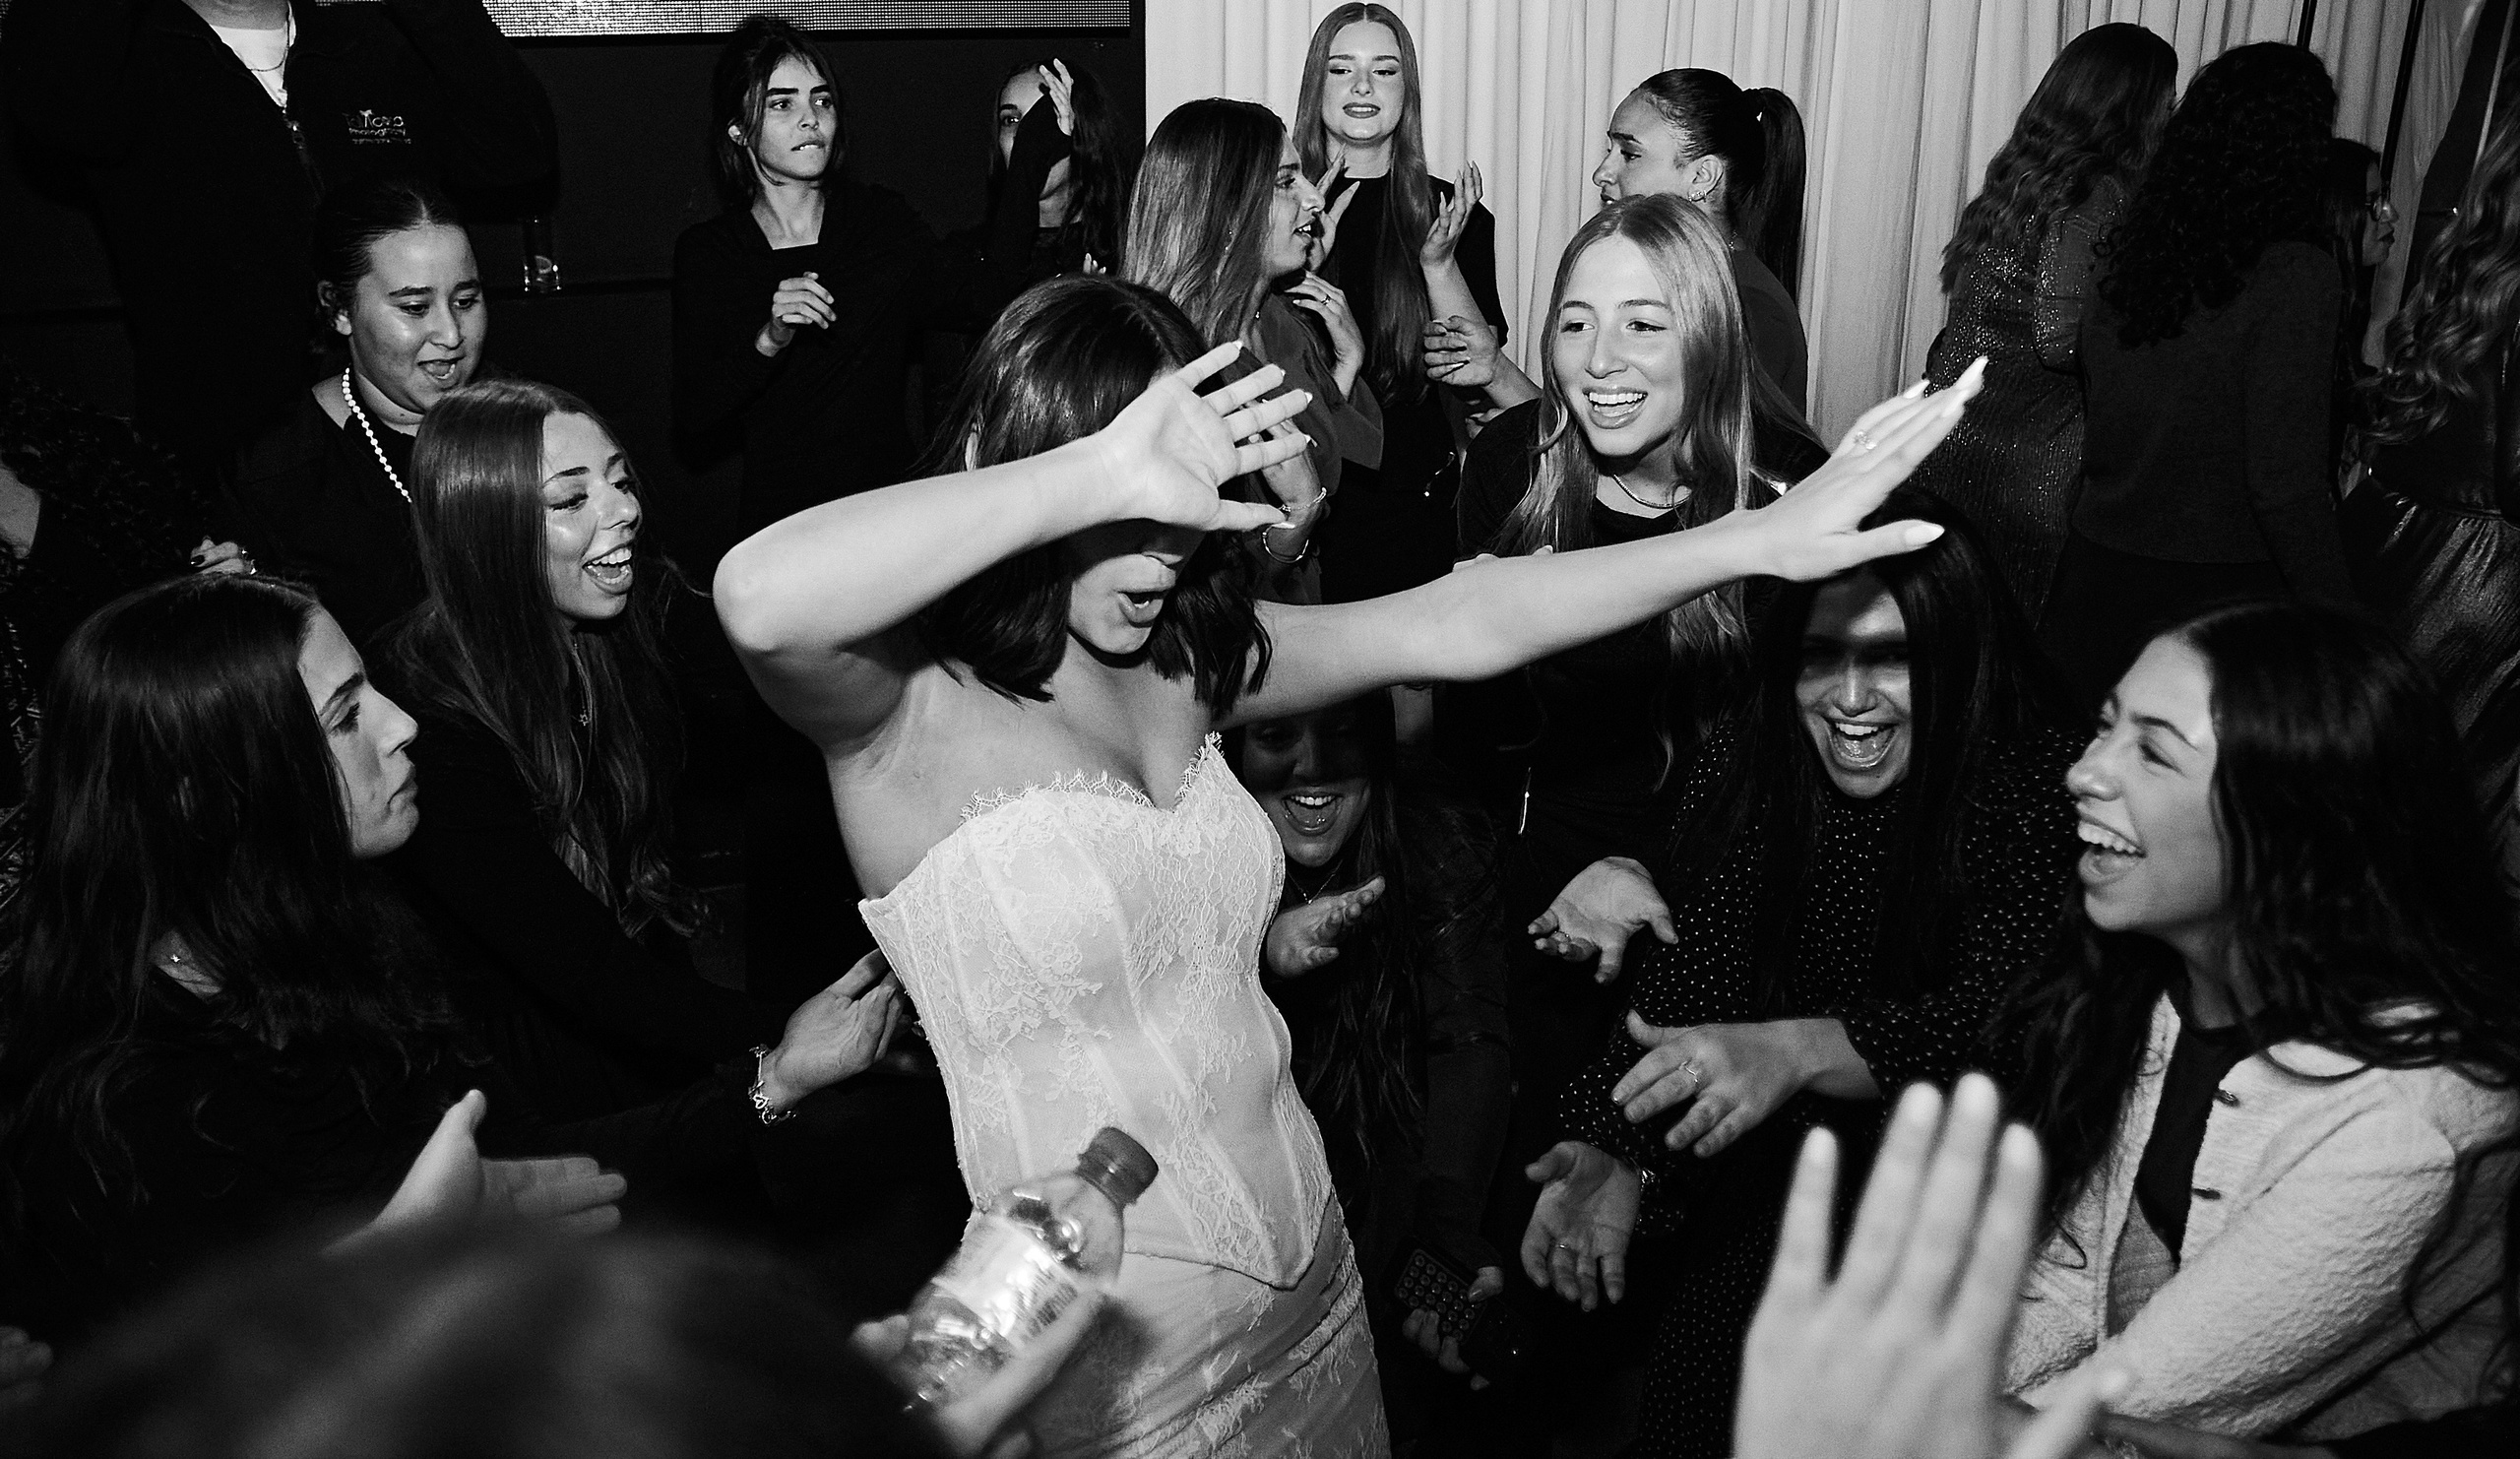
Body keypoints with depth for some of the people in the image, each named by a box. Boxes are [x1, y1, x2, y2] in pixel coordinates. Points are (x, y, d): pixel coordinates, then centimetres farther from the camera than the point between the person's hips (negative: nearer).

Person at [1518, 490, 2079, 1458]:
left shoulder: (2039, 781, -14)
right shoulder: (1748, 761, -3)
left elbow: (2003, 1021, -24)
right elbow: (1684, 984, -8)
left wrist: (1796, 1051, -40)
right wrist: (1612, 1152, -25)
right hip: (1775, 1164, 3)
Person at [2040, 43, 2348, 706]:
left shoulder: (2129, 250, 1)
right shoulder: (2293, 275, -16)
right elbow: (2285, 483, -18)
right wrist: (2341, 628, -10)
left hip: (2096, 571, 5)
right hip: (2214, 586, -5)